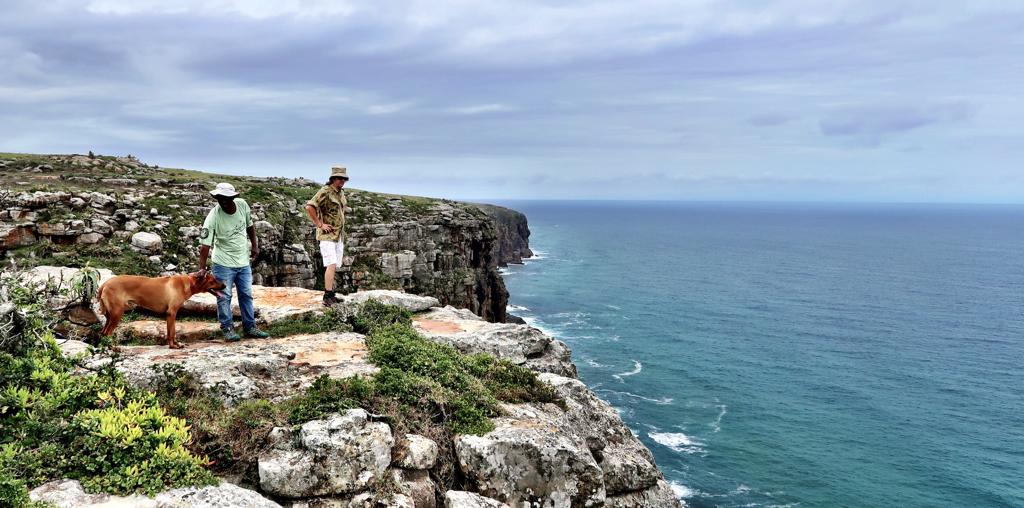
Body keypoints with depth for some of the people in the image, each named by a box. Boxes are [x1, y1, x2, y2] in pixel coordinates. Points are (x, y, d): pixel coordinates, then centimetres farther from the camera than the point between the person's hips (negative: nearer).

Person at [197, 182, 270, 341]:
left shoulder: (242, 205, -10)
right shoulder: (213, 217, -22)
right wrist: (202, 268, -30)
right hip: (223, 263, -4)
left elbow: (249, 226, 9)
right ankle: (227, 328, 13)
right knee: (224, 296, 1)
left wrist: (255, 246, 9)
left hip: (243, 261, 4)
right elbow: (205, 244, -24)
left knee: (246, 295, 11)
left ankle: (250, 327, 21)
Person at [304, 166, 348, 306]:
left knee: (334, 267, 11)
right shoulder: (325, 191, -13)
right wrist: (319, 224, -19)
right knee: (331, 265, -16)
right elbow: (309, 207, -23)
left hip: (339, 235, 8)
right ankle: (327, 297, -15)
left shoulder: (341, 193, 14)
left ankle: (330, 294, 18)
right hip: (327, 235, -8)